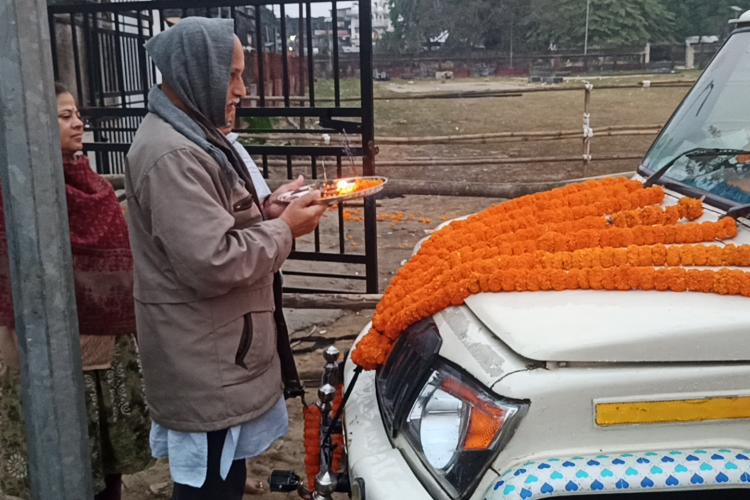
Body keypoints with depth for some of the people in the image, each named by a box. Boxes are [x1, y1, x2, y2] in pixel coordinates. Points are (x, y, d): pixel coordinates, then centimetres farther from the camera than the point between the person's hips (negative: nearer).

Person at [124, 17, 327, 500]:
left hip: (216, 354, 10)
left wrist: (266, 210, 4)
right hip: (205, 364, -10)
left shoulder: (188, 135, 11)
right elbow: (213, 263, -28)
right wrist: (284, 229, -15)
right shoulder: (172, 155, -23)